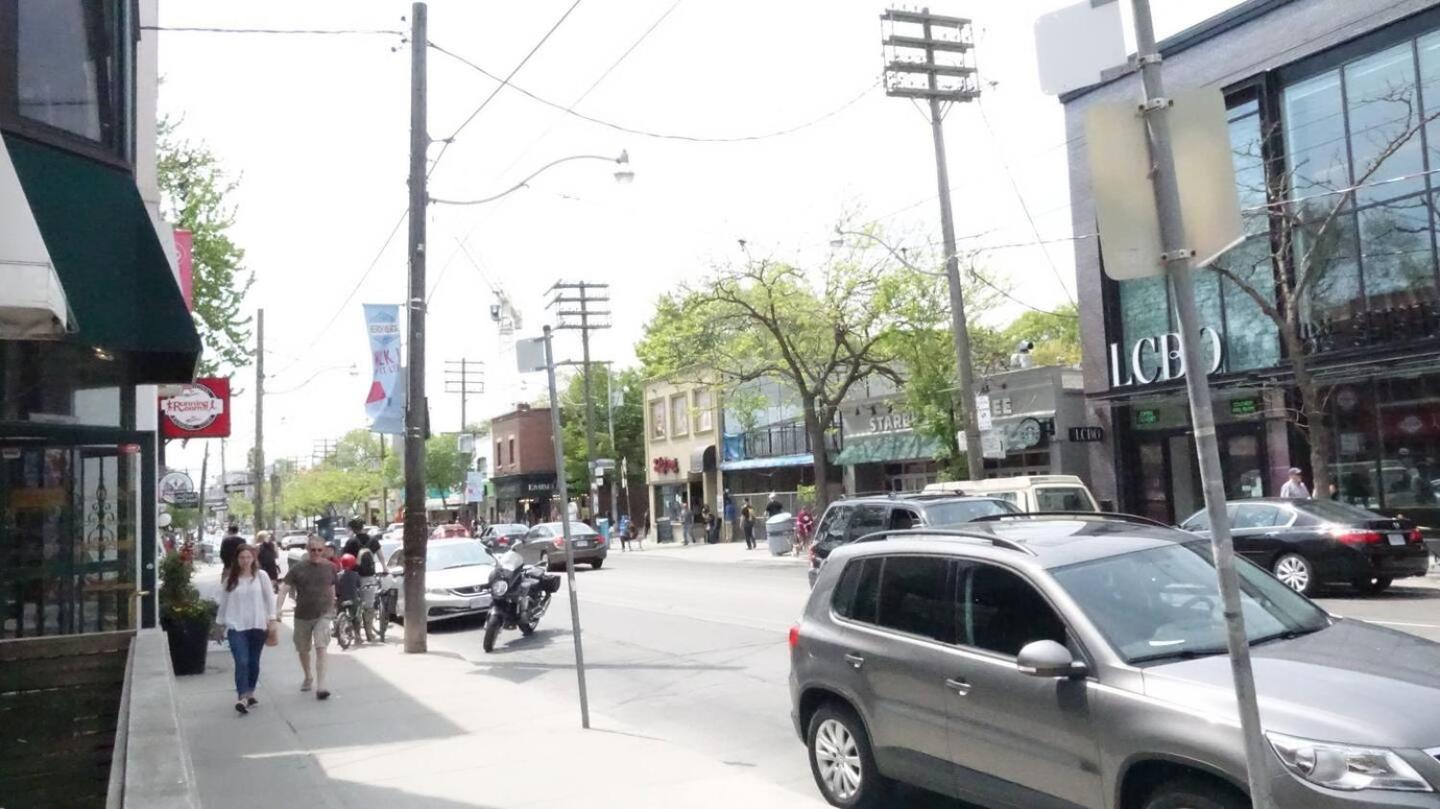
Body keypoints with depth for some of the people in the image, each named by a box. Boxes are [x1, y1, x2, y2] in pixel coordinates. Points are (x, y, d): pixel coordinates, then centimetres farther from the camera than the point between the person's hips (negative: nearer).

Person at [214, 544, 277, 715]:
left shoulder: (261, 575, 0)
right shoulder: (231, 578, 4)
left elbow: (269, 597, 2)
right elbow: (224, 601, 9)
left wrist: (271, 618, -3)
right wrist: (220, 621, 12)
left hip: (257, 625, 1)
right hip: (236, 626, -1)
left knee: (253, 662, 11)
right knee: (241, 662, -13)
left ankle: (250, 693, 27)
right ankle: (242, 697, -15)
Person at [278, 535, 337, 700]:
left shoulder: (329, 568, 1)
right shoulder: (297, 568, -5)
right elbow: (284, 589, -10)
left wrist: (332, 608, 18)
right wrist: (277, 609, -23)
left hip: (323, 614, -1)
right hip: (302, 615, 1)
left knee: (321, 648, -14)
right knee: (303, 650, 16)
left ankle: (320, 686, -16)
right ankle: (308, 677, 41)